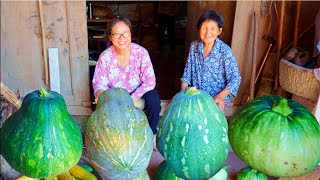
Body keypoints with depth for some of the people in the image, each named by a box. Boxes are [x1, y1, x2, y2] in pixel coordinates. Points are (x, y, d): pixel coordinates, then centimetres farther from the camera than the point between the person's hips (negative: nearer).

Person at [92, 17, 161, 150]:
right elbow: (99, 84, -9)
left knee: (153, 98, -31)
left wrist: (132, 99, -29)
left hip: (138, 93, -1)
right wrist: (101, 95, -34)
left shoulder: (141, 52, -16)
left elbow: (150, 81, -18)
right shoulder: (105, 57, -12)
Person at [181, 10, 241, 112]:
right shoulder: (194, 46, -1)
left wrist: (220, 96, -26)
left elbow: (235, 78, -14)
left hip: (217, 99, -4)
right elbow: (187, 72, 5)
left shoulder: (225, 51, -14)